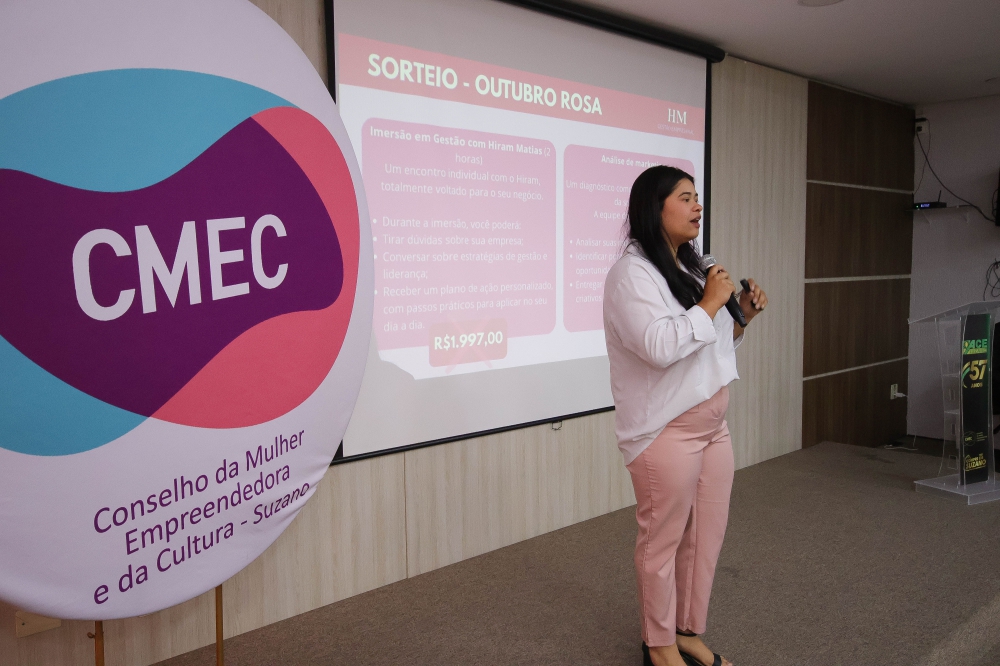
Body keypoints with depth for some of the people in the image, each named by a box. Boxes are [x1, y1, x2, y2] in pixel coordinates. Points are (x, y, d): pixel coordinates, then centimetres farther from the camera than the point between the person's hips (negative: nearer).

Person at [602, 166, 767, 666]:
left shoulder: (690, 269, 14)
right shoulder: (632, 273, -13)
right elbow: (659, 346, -27)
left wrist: (742, 316, 6)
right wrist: (711, 302, -17)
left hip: (713, 424, 9)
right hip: (667, 430, -9)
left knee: (707, 534, 16)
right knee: (663, 540, 4)